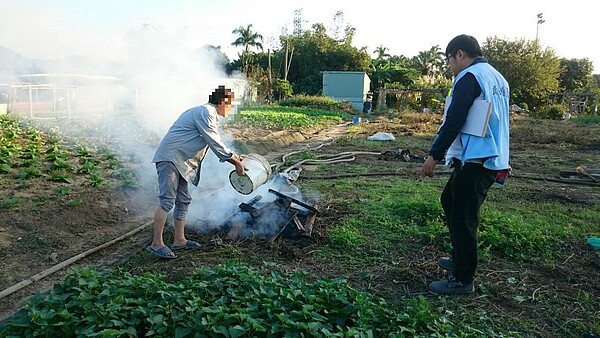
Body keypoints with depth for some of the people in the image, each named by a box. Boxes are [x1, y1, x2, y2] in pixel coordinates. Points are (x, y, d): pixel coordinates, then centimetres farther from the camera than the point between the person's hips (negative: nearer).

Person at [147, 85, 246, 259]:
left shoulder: (207, 113, 20)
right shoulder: (205, 112, -13)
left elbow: (214, 144, 27)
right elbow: (216, 144, -16)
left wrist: (234, 156, 24)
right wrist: (236, 162, -8)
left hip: (179, 161, 11)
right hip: (170, 158, -11)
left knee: (183, 200, 12)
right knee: (167, 201, -14)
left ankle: (179, 240, 19)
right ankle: (156, 244, -10)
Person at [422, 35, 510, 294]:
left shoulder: (469, 77, -11)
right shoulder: (498, 78, 16)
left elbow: (453, 121, -19)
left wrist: (434, 155, -14)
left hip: (474, 161, -10)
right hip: (494, 158, 10)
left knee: (462, 219, -2)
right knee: (450, 201, 23)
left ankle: (462, 280, 8)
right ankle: (460, 259, 33)